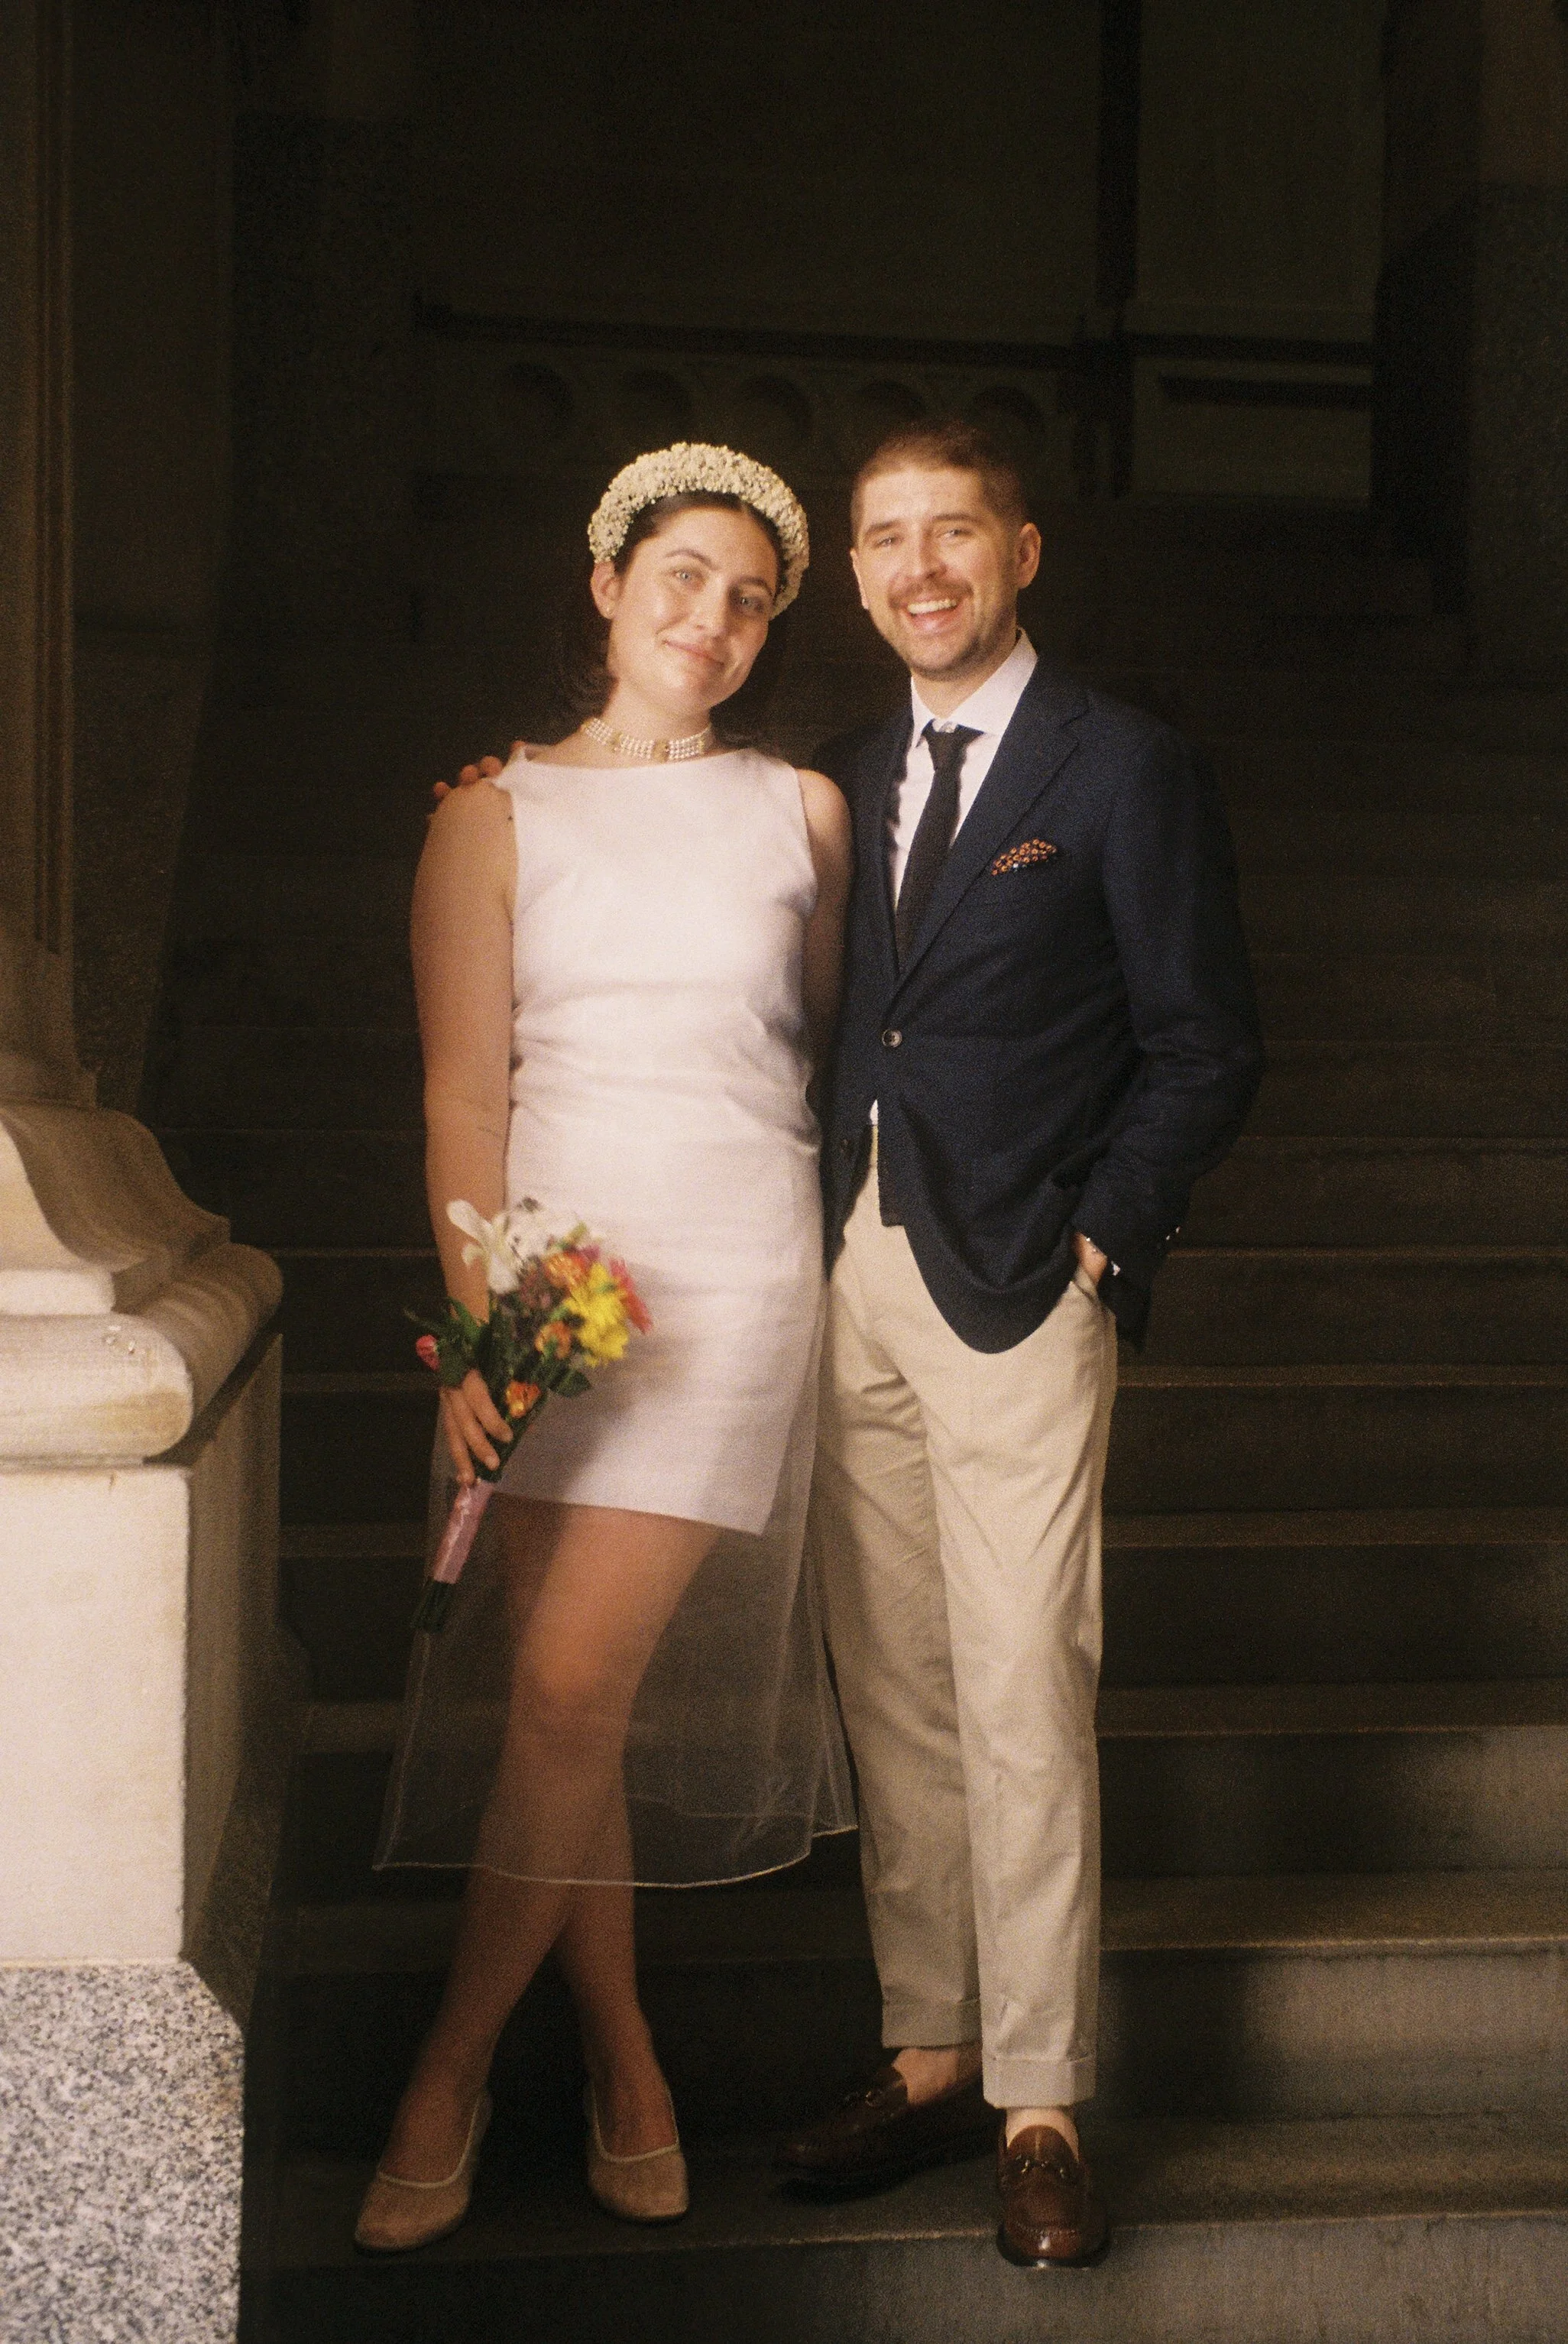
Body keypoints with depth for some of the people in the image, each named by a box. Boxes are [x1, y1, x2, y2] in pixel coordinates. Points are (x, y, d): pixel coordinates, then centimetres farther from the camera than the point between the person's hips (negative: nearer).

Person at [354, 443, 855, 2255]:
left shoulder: (802, 811, 11)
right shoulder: (495, 814, 7)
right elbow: (463, 1090, 0)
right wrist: (477, 1326, -8)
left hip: (732, 1268, -1)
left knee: (575, 1685, -10)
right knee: (557, 1702, 3)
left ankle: (452, 2071, 8)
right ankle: (621, 2059, 22)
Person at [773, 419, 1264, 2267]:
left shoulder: (1126, 772, -1)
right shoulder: (844, 781, 14)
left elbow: (1206, 1049, -2)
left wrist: (1096, 1240, -8)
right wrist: (818, 1237, 5)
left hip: (1019, 1293, -5)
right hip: (851, 1284, 5)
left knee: (1023, 1709, -4)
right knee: (892, 1701, 10)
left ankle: (1040, 2109, 8)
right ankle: (930, 2058, 21)